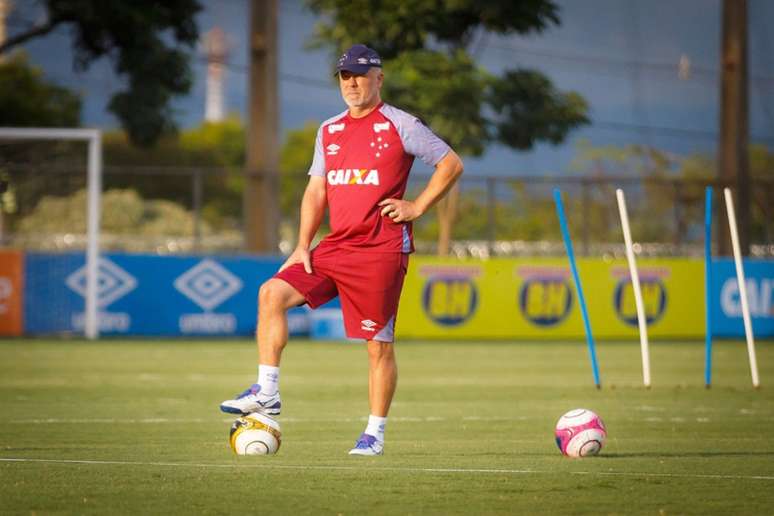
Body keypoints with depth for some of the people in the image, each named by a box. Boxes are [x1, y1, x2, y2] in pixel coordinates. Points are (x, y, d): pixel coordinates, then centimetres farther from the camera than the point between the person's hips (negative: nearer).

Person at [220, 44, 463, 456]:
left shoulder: (399, 125, -2)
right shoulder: (329, 131, 15)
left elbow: (451, 164, 1)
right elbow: (315, 191, 16)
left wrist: (417, 207, -6)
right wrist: (302, 247, 6)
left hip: (381, 251, -5)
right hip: (334, 248, 5)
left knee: (379, 344, -1)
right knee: (272, 293, -12)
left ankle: (375, 433, 9)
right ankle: (266, 394, -10)